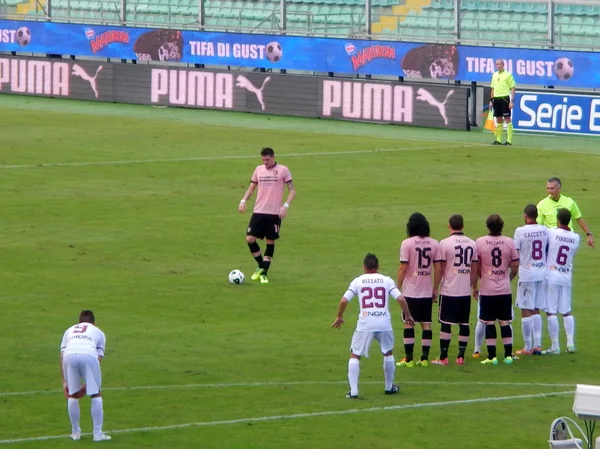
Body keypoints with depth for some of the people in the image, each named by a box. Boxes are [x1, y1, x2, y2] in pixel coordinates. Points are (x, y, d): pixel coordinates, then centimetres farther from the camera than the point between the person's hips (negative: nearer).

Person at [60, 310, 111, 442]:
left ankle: (75, 432, 26)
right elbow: (99, 358, 23)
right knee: (96, 395, 11)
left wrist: (64, 381, 25)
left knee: (72, 395, 18)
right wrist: (87, 384, 25)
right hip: (89, 355, -2)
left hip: (69, 356, 2)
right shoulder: (98, 332, 33)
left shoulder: (70, 331, 37)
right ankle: (97, 433, 10)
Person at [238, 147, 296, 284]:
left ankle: (264, 273, 12)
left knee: (270, 242, 2)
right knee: (250, 239, -5)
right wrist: (243, 201, -1)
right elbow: (251, 188, 16)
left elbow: (292, 190, -2)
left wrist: (286, 206, -16)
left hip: (275, 214, -3)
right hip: (259, 212, 3)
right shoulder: (259, 170, 8)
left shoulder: (283, 170, -3)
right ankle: (261, 266, 16)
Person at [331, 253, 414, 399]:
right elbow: (401, 299, -2)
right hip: (384, 323, 2)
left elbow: (344, 300, -2)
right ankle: (389, 387, 34)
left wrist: (339, 317, 14)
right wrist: (408, 315, 13)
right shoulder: (387, 281, 7)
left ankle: (353, 391, -1)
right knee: (388, 353, 26)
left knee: (354, 356, 10)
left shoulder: (357, 281, 5)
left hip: (365, 324, -2)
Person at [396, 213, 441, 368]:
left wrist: (398, 288, -1)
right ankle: (425, 358, 7)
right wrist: (435, 289, 13)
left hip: (410, 291, -3)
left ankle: (409, 359, -1)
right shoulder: (434, 244, 2)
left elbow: (403, 268, -11)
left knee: (409, 324, 2)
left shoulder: (407, 243, -10)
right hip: (427, 292, 3)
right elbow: (438, 269, 4)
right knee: (426, 324, 8)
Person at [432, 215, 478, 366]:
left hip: (448, 291, -4)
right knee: (464, 324, 8)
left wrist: (435, 288, 3)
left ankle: (443, 357, 2)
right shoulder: (472, 244, 4)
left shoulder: (445, 243, -9)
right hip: (466, 291, 4)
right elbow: (475, 269, 8)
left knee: (446, 324, 1)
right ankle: (461, 356, 9)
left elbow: (440, 269, -7)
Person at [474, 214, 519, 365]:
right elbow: (515, 266, 2)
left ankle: (492, 356, 2)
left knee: (489, 323, 3)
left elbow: (476, 267, -2)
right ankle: (508, 355, 8)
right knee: (505, 323, 9)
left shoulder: (479, 242, -7)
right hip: (505, 290, 2)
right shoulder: (509, 242, -2)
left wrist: (475, 286, 10)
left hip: (487, 291, -2)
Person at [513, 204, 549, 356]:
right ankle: (537, 345, 10)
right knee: (536, 310, 13)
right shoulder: (544, 230, 2)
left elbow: (515, 255, -8)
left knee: (526, 311, 1)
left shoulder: (520, 231, -11)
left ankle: (528, 348, 2)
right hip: (542, 274, 5)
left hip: (526, 274, -5)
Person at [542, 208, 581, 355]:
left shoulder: (551, 233, -10)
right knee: (566, 311, 14)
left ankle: (555, 346, -4)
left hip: (551, 276, -4)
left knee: (551, 312, -2)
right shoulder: (576, 238, 2)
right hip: (566, 277, 4)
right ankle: (570, 343, 8)